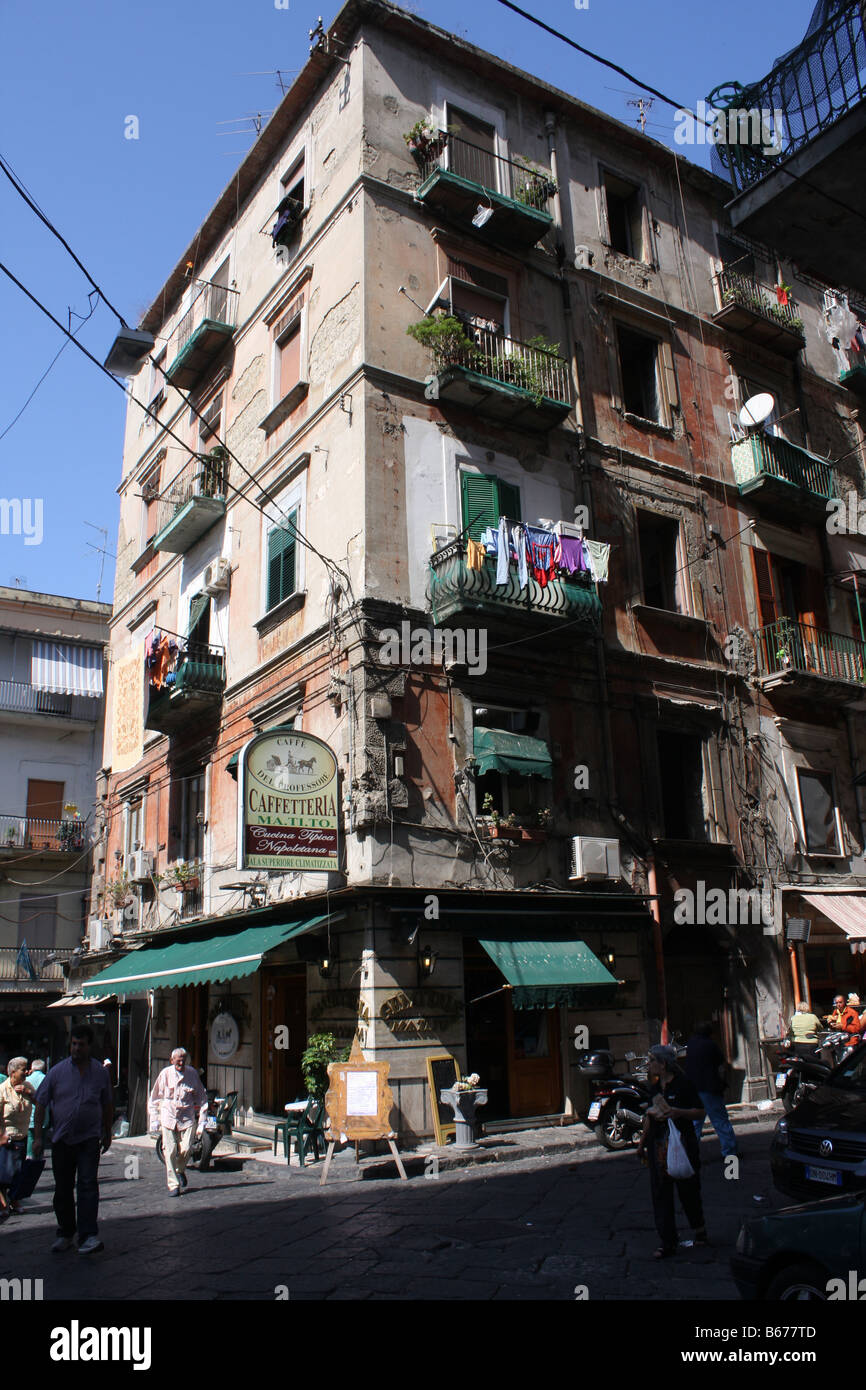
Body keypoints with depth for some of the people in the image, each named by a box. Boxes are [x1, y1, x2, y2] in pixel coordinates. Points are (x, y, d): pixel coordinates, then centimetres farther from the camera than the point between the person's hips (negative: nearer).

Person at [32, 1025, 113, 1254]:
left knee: (88, 1184, -12)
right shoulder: (57, 1071, -2)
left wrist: (107, 1134, 17)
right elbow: (41, 1104, 2)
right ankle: (65, 1234, 25)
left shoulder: (101, 1073, 1)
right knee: (63, 1189, 9)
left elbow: (107, 1106, 14)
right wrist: (37, 1136, -3)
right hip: (61, 1139, 1)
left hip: (89, 1138, -1)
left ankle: (89, 1236, -14)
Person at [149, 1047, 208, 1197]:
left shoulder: (192, 1073, 0)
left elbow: (201, 1097, 7)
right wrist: (154, 1119, 5)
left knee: (186, 1148, -8)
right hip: (168, 1116, 0)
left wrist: (202, 1120, 4)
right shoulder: (165, 1074, -3)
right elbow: (155, 1097, 7)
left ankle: (180, 1170, 24)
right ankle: (173, 1185, 9)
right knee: (170, 1152, -3)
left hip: (187, 1117, 0)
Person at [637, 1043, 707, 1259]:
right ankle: (668, 1242, 9)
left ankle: (699, 1228, 32)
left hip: (682, 1143, -6)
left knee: (688, 1189, 6)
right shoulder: (655, 1088, 12)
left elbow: (700, 1112, -10)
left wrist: (678, 1113, -24)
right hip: (658, 1146, 6)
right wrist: (642, 1143, 22)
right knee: (660, 1193, 3)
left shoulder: (683, 1083, -9)